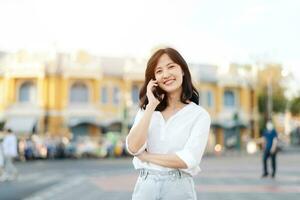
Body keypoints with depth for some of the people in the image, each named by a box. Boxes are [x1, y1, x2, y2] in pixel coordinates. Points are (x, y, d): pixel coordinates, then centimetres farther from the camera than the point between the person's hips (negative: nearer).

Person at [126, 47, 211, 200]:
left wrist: (145, 156, -8)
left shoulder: (199, 115, -4)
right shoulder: (146, 110, 6)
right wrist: (152, 105, -9)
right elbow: (133, 148, -8)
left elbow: (188, 160, -15)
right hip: (145, 187, 3)